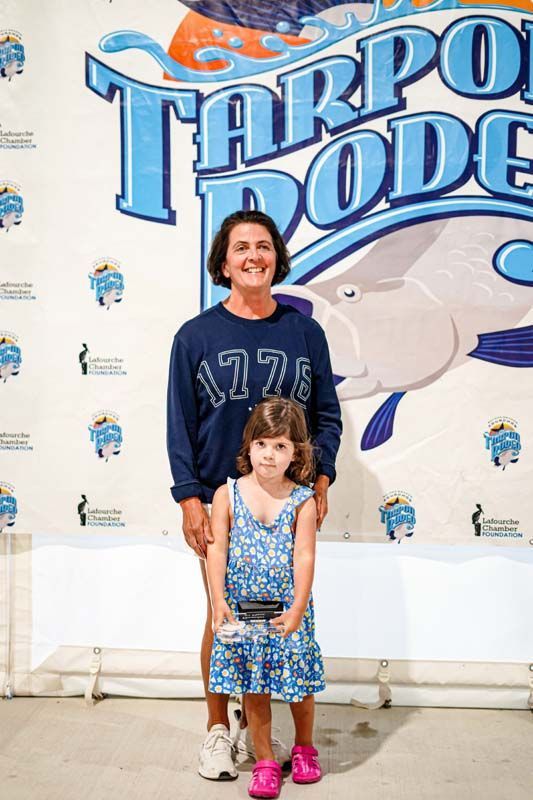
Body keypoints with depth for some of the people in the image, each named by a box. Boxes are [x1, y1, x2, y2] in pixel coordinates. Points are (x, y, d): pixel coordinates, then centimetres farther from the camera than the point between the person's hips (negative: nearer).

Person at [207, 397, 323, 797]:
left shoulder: (303, 501, -8)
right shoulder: (228, 495, -4)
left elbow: (304, 557, -13)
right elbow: (217, 550, -7)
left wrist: (297, 610, -20)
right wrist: (219, 601, -15)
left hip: (288, 610, -1)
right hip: (242, 609, 1)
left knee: (299, 686, 10)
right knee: (254, 690, 9)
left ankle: (304, 748, 36)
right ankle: (265, 762, 24)